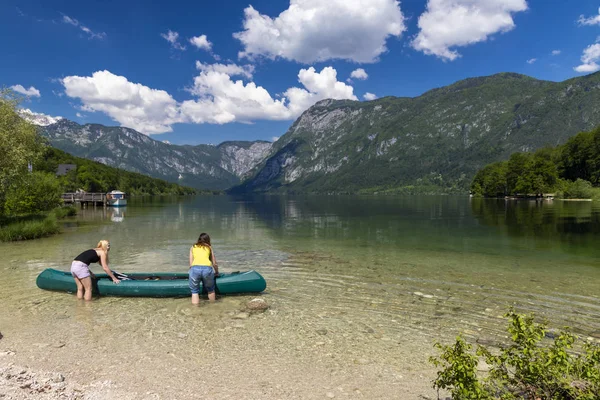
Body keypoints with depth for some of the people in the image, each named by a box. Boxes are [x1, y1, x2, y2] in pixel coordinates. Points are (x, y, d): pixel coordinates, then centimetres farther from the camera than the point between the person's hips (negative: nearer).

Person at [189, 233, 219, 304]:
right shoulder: (209, 247, 28)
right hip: (207, 269, 0)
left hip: (195, 268, 0)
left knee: (194, 291, 15)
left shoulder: (193, 247, 27)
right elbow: (214, 263, 28)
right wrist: (217, 273, 46)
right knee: (210, 290, 23)